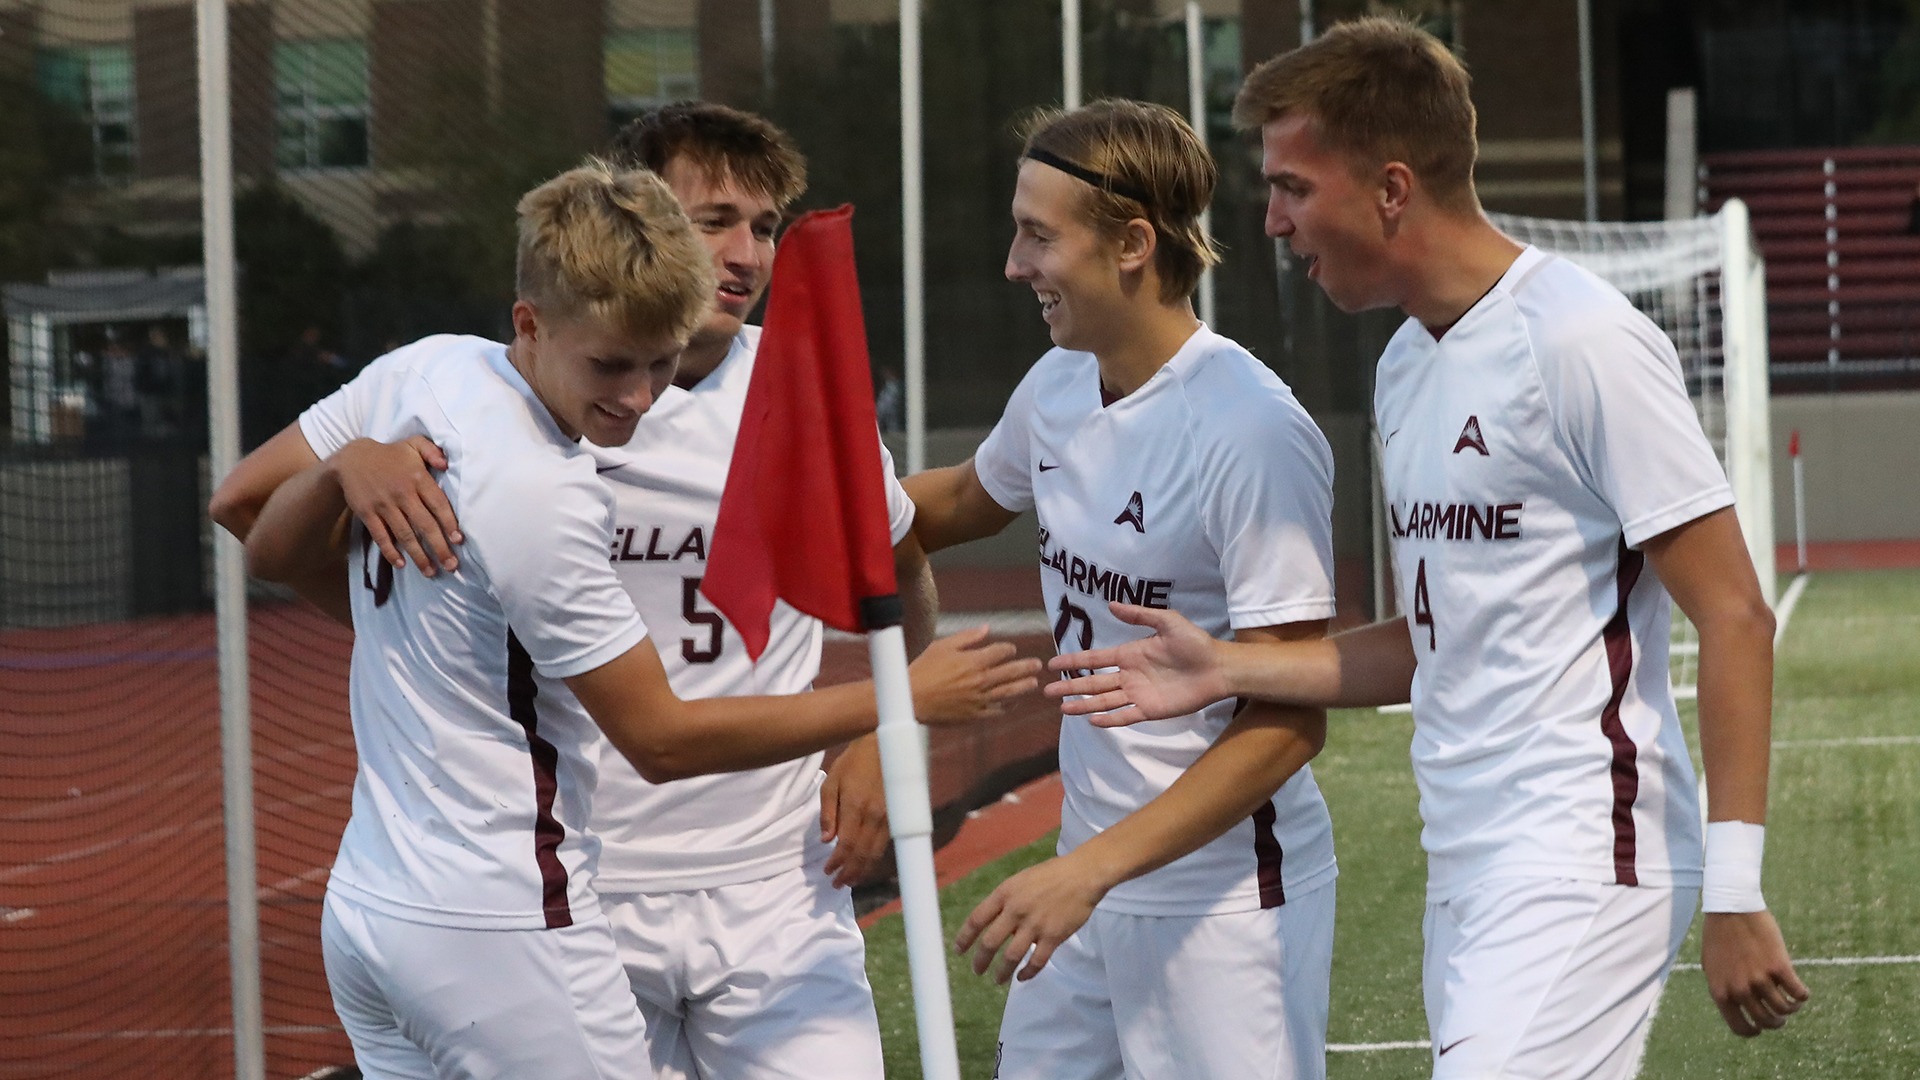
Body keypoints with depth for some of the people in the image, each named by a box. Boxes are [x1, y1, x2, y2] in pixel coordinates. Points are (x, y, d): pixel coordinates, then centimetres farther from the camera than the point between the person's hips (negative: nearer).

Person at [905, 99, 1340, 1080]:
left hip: (1227, 897, -8)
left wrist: (1091, 869, -26)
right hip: (1089, 882, 8)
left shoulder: (1253, 432, -21)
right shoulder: (1057, 390, 4)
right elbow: (966, 501, 28)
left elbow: (1288, 723, -22)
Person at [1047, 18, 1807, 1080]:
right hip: (1466, 872, 9)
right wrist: (1225, 671, 10)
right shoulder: (1404, 365, 16)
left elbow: (1734, 619, -13)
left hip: (1582, 863, -9)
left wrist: (1732, 894, -18)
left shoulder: (1581, 341, -12)